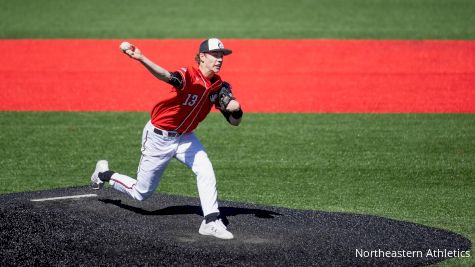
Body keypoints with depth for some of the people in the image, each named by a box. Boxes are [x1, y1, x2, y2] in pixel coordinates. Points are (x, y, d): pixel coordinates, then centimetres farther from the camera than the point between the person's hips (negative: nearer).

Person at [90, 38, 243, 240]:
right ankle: (104, 174, 34)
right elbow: (169, 77, -49)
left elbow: (234, 121, -1)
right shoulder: (189, 75, -26)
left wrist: (235, 108, -27)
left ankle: (211, 222, -15)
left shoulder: (219, 86, -5)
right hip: (159, 137, -6)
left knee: (205, 170, -20)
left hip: (185, 137, 6)